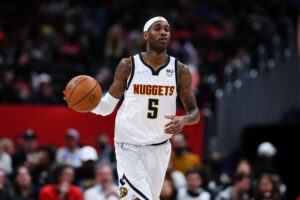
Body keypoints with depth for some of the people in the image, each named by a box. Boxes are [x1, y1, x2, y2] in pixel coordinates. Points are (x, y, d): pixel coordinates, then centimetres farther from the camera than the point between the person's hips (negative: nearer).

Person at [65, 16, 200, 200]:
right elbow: (107, 106, 2)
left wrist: (184, 120, -20)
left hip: (160, 149, 3)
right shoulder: (128, 66, -5)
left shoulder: (180, 71, -1)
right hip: (129, 148, -3)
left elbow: (194, 112, 3)